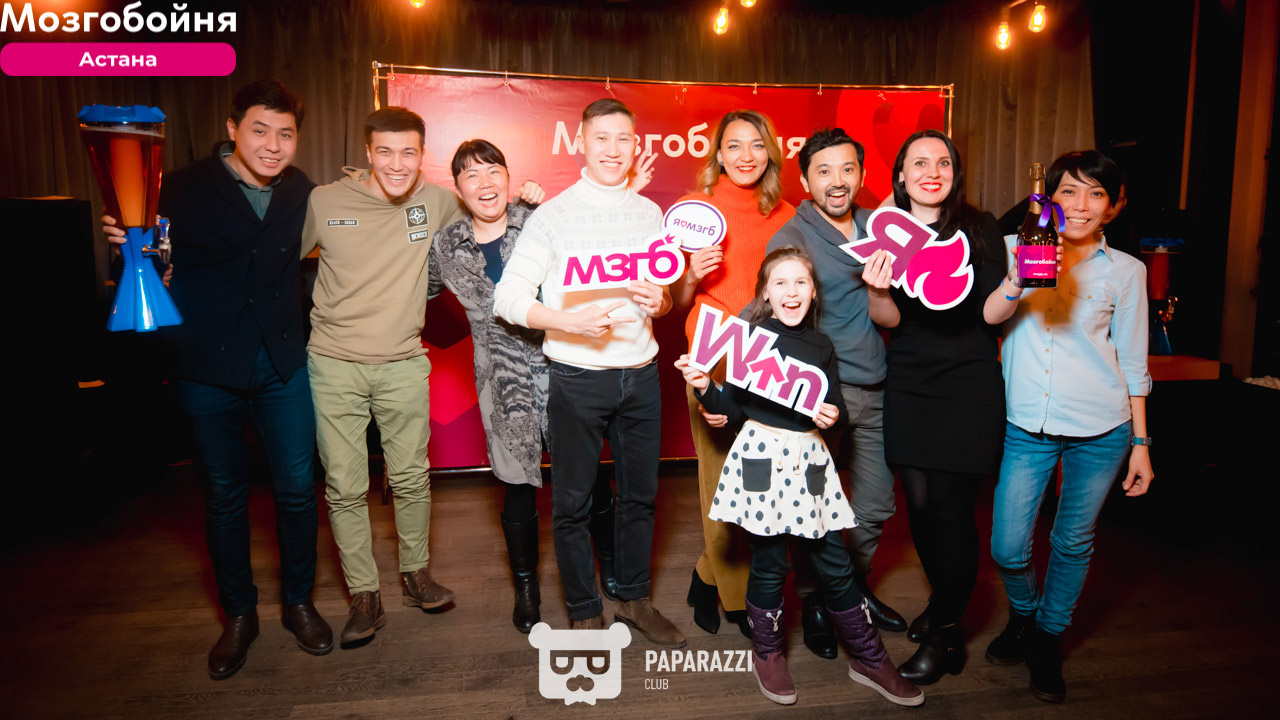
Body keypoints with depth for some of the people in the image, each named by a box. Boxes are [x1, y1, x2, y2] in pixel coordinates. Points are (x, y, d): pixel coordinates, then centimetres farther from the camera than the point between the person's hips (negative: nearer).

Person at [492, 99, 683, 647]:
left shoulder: (651, 214, 9)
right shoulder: (553, 214, -6)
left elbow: (670, 295, 15)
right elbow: (507, 298, -11)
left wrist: (661, 301, -9)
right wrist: (570, 321, -25)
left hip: (640, 373, 4)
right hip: (577, 378, -4)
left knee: (640, 494, 15)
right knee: (573, 502, 7)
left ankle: (634, 600, 34)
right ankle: (584, 613, 25)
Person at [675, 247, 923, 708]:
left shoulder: (821, 346, 8)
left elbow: (834, 407, 15)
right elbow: (732, 407, -1)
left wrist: (832, 415, -6)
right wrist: (704, 388, -17)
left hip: (809, 458, 3)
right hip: (762, 454, -3)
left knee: (834, 562, 9)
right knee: (769, 563, 6)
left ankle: (868, 659, 26)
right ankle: (767, 654, 29)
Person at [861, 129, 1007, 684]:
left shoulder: (979, 228, -2)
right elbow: (890, 320, -5)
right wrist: (876, 291, -26)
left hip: (969, 383, -2)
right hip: (909, 384, 2)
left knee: (952, 505, -3)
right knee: (920, 503, 6)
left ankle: (943, 634, 14)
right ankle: (946, 604, 32)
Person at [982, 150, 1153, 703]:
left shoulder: (1125, 270, 4)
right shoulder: (1017, 248, 3)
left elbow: (1132, 362, 7)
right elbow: (987, 316, -12)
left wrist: (1140, 443, 6)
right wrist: (1019, 279, -32)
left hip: (1100, 429, 0)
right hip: (1026, 424, 0)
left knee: (1073, 542, 11)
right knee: (1007, 549, 2)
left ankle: (1048, 641, 34)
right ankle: (1023, 616, 35)